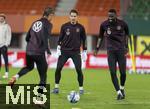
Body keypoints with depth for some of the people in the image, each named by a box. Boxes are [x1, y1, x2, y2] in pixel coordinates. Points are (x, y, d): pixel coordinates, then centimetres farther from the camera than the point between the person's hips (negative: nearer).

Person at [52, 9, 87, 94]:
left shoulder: (80, 27, 1)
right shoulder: (65, 26, 1)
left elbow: (84, 39, 8)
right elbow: (60, 38, 7)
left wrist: (84, 52, 7)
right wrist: (58, 48, -1)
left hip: (76, 52, -1)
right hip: (64, 51, 1)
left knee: (79, 70, -10)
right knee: (58, 68, -7)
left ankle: (81, 88, 5)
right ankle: (56, 87, 6)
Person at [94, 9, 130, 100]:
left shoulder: (122, 24, -6)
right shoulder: (104, 25, -3)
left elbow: (127, 34, 13)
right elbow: (101, 37, 11)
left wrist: (126, 46, 11)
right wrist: (97, 49, 5)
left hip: (121, 50, 0)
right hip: (111, 51, 1)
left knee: (123, 72, 0)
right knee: (113, 73, -11)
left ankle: (122, 88, 28)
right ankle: (119, 92, -4)